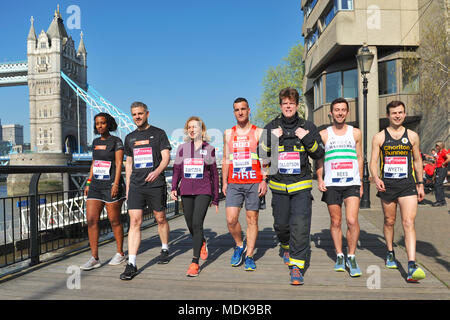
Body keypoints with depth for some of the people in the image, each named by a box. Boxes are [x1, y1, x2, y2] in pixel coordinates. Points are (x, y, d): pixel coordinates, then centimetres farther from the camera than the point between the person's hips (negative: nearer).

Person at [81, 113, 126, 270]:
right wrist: (89, 183, 13)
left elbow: (119, 164, -11)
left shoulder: (116, 141, -4)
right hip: (96, 186, 6)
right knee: (91, 220, -3)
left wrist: (116, 183, -21)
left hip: (111, 186, -6)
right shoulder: (96, 142, 15)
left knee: (114, 221, 3)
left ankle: (120, 253, 20)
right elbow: (94, 164, 19)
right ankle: (94, 258, 3)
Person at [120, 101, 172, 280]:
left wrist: (157, 171, -26)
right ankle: (131, 264, -7)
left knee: (160, 219, 10)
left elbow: (166, 157, -6)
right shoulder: (130, 138, 16)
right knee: (134, 221, -6)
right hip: (136, 185, 3)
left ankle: (165, 250, 33)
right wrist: (127, 186, 16)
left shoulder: (158, 133, 3)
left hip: (155, 184, -3)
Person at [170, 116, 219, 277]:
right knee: (190, 225, 9)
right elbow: (176, 170, 12)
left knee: (197, 223, -15)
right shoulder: (182, 148, 9)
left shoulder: (209, 149, 4)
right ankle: (202, 243, 41)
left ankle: (194, 263, -9)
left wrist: (216, 198, 7)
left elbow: (214, 174, 7)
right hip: (186, 191, 3)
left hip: (203, 191, -3)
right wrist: (174, 188, -4)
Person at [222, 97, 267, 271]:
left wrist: (264, 181, -7)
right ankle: (239, 245, 19)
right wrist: (224, 182, 11)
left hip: (254, 182, -2)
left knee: (252, 219, 3)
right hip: (234, 183, 2)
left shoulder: (259, 132, 5)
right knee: (231, 219, -7)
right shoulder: (228, 133, 14)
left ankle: (249, 255, 14)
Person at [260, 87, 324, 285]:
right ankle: (286, 246, 43)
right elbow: (261, 155, 7)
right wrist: (271, 139, -9)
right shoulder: (271, 128, 7)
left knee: (300, 225, -10)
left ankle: (297, 265, 0)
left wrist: (308, 139, -10)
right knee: (280, 224, 11)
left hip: (301, 184, -1)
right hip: (279, 185, 2)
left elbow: (319, 154, 8)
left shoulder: (308, 127, 5)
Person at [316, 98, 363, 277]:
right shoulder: (323, 134, 7)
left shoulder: (355, 132, 10)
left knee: (352, 221, -12)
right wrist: (319, 178, -2)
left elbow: (359, 158, 15)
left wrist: (360, 182, 12)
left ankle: (351, 257, 4)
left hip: (352, 183, 0)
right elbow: (319, 159, 11)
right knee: (335, 222, 6)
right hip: (331, 184, 0)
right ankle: (339, 256, 21)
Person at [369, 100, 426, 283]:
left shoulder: (412, 136, 9)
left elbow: (417, 160, 16)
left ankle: (412, 267, -16)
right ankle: (390, 254, 35)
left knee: (409, 223, -12)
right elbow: (373, 162, 1)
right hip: (387, 185, 0)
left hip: (408, 185, 0)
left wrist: (420, 184, 13)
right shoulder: (379, 137, 4)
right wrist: (376, 179, -16)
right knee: (389, 221, 13)